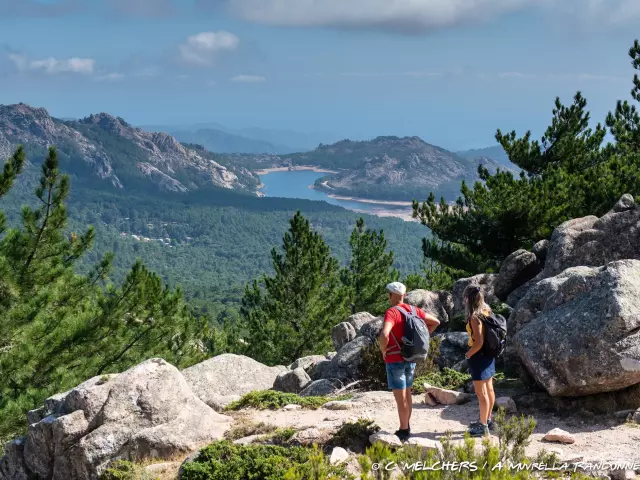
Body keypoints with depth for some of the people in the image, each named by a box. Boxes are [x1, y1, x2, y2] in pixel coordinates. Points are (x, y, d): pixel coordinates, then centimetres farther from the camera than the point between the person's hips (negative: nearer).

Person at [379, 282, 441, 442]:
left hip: (395, 360, -8)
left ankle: (404, 432, 6)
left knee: (400, 397, 0)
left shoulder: (392, 312, -20)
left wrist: (383, 350, -16)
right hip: (410, 358, 8)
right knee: (406, 394, 19)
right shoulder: (414, 310, 4)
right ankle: (406, 427, 30)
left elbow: (384, 335, -36)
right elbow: (435, 322, 14)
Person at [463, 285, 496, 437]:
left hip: (478, 356, -9)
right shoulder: (486, 311, 3)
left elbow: (479, 342, -26)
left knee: (481, 392, 0)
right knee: (489, 389, 19)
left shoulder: (475, 318, -22)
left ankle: (483, 427, 7)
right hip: (489, 355, 9)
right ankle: (487, 420, 33)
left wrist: (468, 355, -11)